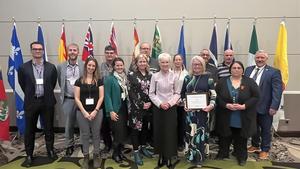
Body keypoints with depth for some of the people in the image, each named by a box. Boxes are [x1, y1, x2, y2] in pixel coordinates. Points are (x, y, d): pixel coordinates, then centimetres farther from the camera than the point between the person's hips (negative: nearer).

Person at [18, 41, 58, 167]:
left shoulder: (51, 67, -2)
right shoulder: (23, 68, -4)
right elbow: (23, 85, 7)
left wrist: (46, 95, 11)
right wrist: (31, 95, 11)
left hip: (47, 102, 0)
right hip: (31, 102, 0)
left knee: (48, 128, 12)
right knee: (29, 130, 10)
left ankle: (50, 150, 31)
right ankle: (29, 155, 26)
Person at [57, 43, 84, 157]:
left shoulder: (84, 65, -4)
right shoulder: (61, 66, 1)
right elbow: (60, 82, 14)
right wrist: (64, 92, 12)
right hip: (68, 100, 1)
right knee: (69, 124, 12)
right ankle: (69, 145, 29)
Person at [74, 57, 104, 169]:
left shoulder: (99, 81, 2)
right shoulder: (79, 81, 1)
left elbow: (101, 97, -2)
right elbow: (77, 98, -2)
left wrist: (95, 111, -11)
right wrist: (84, 112, -11)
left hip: (96, 112, 0)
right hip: (82, 112, 0)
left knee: (96, 134, 9)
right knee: (84, 135, 9)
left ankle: (96, 155, 24)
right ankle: (85, 157, 24)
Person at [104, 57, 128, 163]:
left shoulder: (126, 78, 9)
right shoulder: (109, 79, -9)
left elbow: (128, 93, 12)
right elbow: (107, 96, -13)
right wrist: (111, 111, -18)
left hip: (125, 108, 6)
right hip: (116, 109, -6)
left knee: (124, 132, 9)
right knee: (118, 132, -3)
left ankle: (119, 151, 27)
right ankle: (115, 153, 17)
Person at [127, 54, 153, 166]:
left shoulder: (150, 75, 9)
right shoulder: (131, 75, -5)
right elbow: (131, 92, -10)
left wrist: (150, 103, -6)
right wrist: (141, 104, -14)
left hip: (148, 106, 5)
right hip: (136, 107, -4)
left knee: (145, 127, 15)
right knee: (135, 128, 2)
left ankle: (143, 147, 31)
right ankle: (136, 152, 14)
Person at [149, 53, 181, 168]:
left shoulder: (174, 76, 0)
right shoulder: (155, 76, 0)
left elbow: (177, 93, 2)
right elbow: (151, 94, 1)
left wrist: (170, 103, -12)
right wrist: (160, 103, -11)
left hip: (171, 108, 0)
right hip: (158, 108, 1)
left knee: (170, 132, 1)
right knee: (159, 132, 6)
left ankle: (169, 157, 15)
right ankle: (161, 156, 20)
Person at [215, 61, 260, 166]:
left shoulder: (250, 82, -1)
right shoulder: (222, 82, 1)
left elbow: (256, 96, -5)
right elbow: (217, 97, -3)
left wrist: (244, 106, -17)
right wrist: (226, 105, -18)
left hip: (243, 119, 0)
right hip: (226, 118, 1)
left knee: (241, 140, 10)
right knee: (225, 138, 11)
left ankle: (241, 157, 27)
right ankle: (222, 154, 29)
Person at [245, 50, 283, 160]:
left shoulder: (274, 72, -7)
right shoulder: (248, 70, 7)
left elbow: (277, 90, -12)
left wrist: (274, 107, -18)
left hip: (265, 107, -4)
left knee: (265, 130, 11)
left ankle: (265, 150, 28)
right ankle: (255, 145, 36)